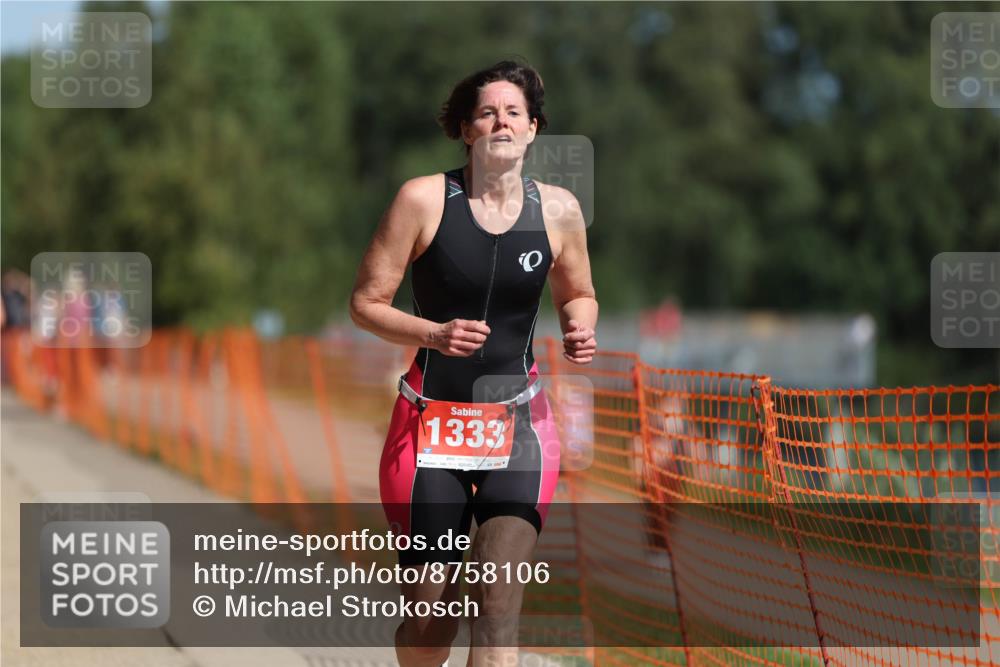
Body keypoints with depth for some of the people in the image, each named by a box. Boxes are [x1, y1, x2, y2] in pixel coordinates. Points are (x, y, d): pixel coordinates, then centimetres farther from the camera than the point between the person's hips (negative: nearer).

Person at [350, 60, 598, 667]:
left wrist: (580, 331, -4)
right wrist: (435, 334, -20)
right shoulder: (424, 199, -7)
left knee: (499, 603, -17)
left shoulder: (558, 208, 1)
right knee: (430, 618, 1)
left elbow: (579, 295, 18)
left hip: (518, 418, 1)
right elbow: (366, 303, -3)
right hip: (431, 417, -1)